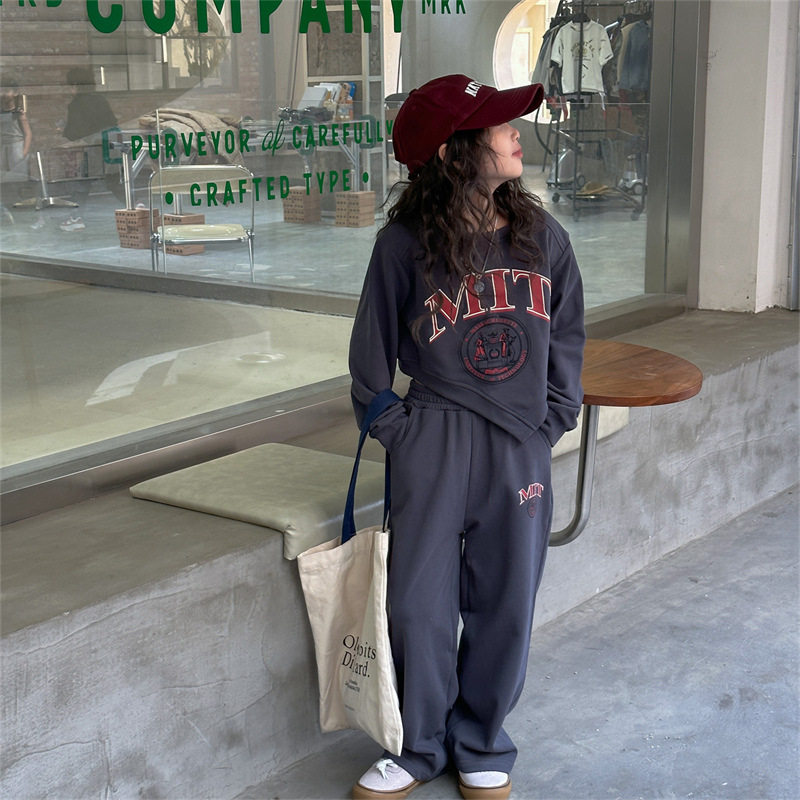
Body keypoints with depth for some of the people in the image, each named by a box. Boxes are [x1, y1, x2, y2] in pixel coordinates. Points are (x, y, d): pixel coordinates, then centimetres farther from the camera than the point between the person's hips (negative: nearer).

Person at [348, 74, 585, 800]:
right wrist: (396, 432, -2)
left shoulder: (542, 236, 1)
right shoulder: (404, 244, -7)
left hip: (520, 448, 2)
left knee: (504, 607, 11)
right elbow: (372, 352, 2)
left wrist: (550, 423, 3)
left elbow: (566, 338, 10)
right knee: (420, 604, 5)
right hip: (434, 443, -2)